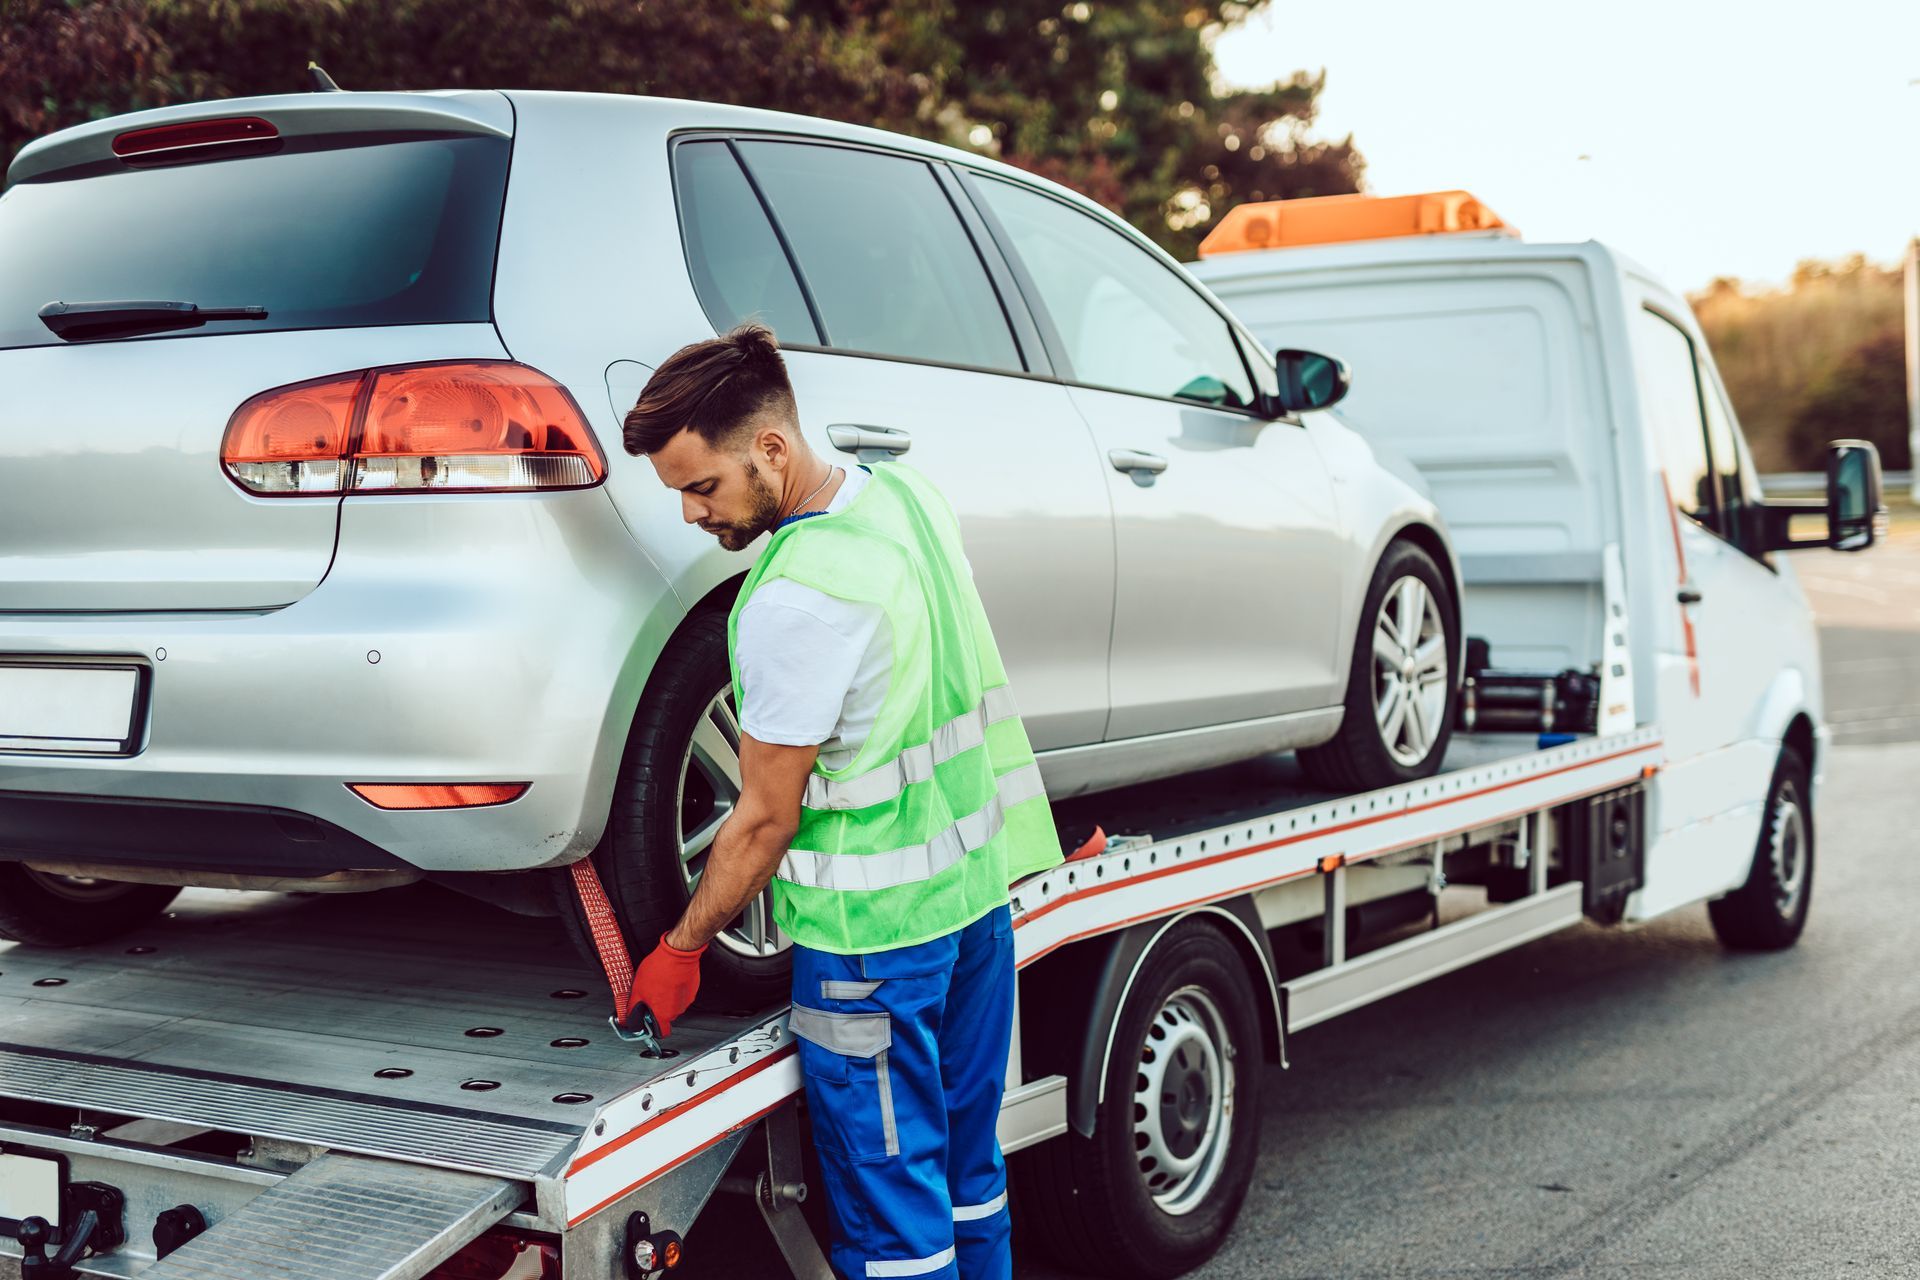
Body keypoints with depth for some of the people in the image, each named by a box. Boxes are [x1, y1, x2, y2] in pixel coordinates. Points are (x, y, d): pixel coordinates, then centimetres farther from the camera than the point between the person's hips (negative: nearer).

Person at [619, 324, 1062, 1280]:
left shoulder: (796, 597, -25)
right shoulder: (908, 494, 1)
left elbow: (768, 818, -16)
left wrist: (680, 950, -3)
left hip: (873, 926, -9)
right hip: (979, 888, 9)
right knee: (969, 1176, 22)